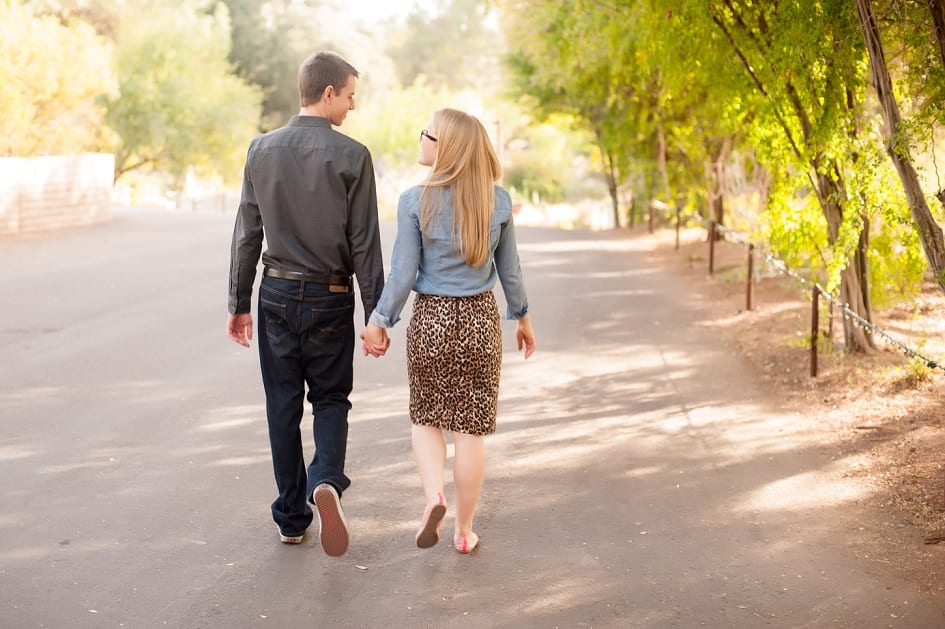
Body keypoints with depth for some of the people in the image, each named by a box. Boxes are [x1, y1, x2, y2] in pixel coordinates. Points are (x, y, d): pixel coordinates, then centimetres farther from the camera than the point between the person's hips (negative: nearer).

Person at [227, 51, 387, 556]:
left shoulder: (261, 150, 1)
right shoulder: (351, 155, -10)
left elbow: (247, 235, 4)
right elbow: (364, 243, -9)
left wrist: (239, 303, 10)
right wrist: (376, 314, -4)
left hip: (277, 292, 3)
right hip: (330, 297, -2)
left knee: (283, 405, 11)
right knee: (330, 398, 12)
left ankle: (291, 519, 17)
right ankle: (325, 481, -14)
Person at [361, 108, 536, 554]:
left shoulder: (416, 201, -11)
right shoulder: (498, 201, -3)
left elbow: (403, 274, -9)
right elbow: (509, 270, 4)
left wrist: (380, 321, 3)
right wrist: (522, 317, 18)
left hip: (430, 320, -1)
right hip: (480, 320, 2)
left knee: (426, 418, 19)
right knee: (470, 430, 10)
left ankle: (433, 495, -4)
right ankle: (464, 531, 17)